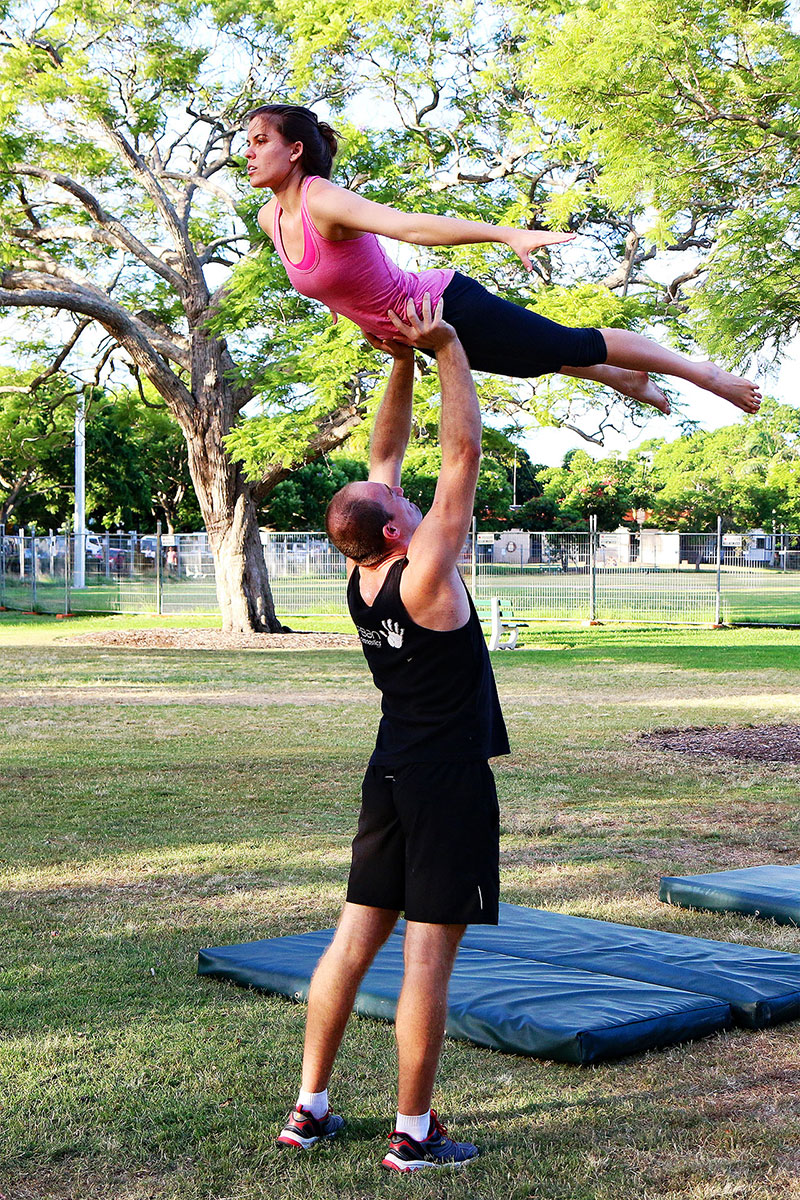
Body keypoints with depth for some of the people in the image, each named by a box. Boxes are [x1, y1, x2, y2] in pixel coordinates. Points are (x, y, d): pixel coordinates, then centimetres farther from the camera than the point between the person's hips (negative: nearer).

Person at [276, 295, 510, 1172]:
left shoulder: (360, 578, 2)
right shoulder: (424, 575, -17)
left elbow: (384, 458, 11)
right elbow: (463, 453, -17)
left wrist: (401, 364, 8)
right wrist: (447, 350, -12)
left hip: (390, 773, 8)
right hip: (448, 779, -8)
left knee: (354, 937, 12)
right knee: (428, 957, -3)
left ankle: (309, 1110, 19)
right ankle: (413, 1137, 5)